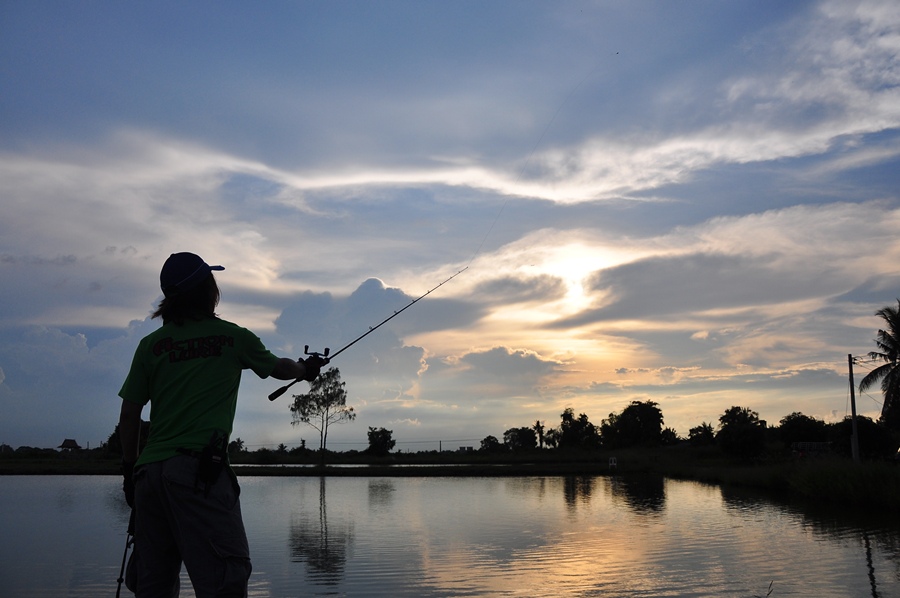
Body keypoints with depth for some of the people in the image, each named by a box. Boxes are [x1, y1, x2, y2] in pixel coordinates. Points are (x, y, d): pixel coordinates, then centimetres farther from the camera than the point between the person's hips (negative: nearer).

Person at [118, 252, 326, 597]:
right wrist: (307, 369, 46)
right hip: (200, 470, -5)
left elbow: (128, 417, 13)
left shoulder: (151, 344, 12)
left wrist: (130, 468, 25)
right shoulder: (233, 336, 6)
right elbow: (278, 368, 25)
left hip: (150, 470, 5)